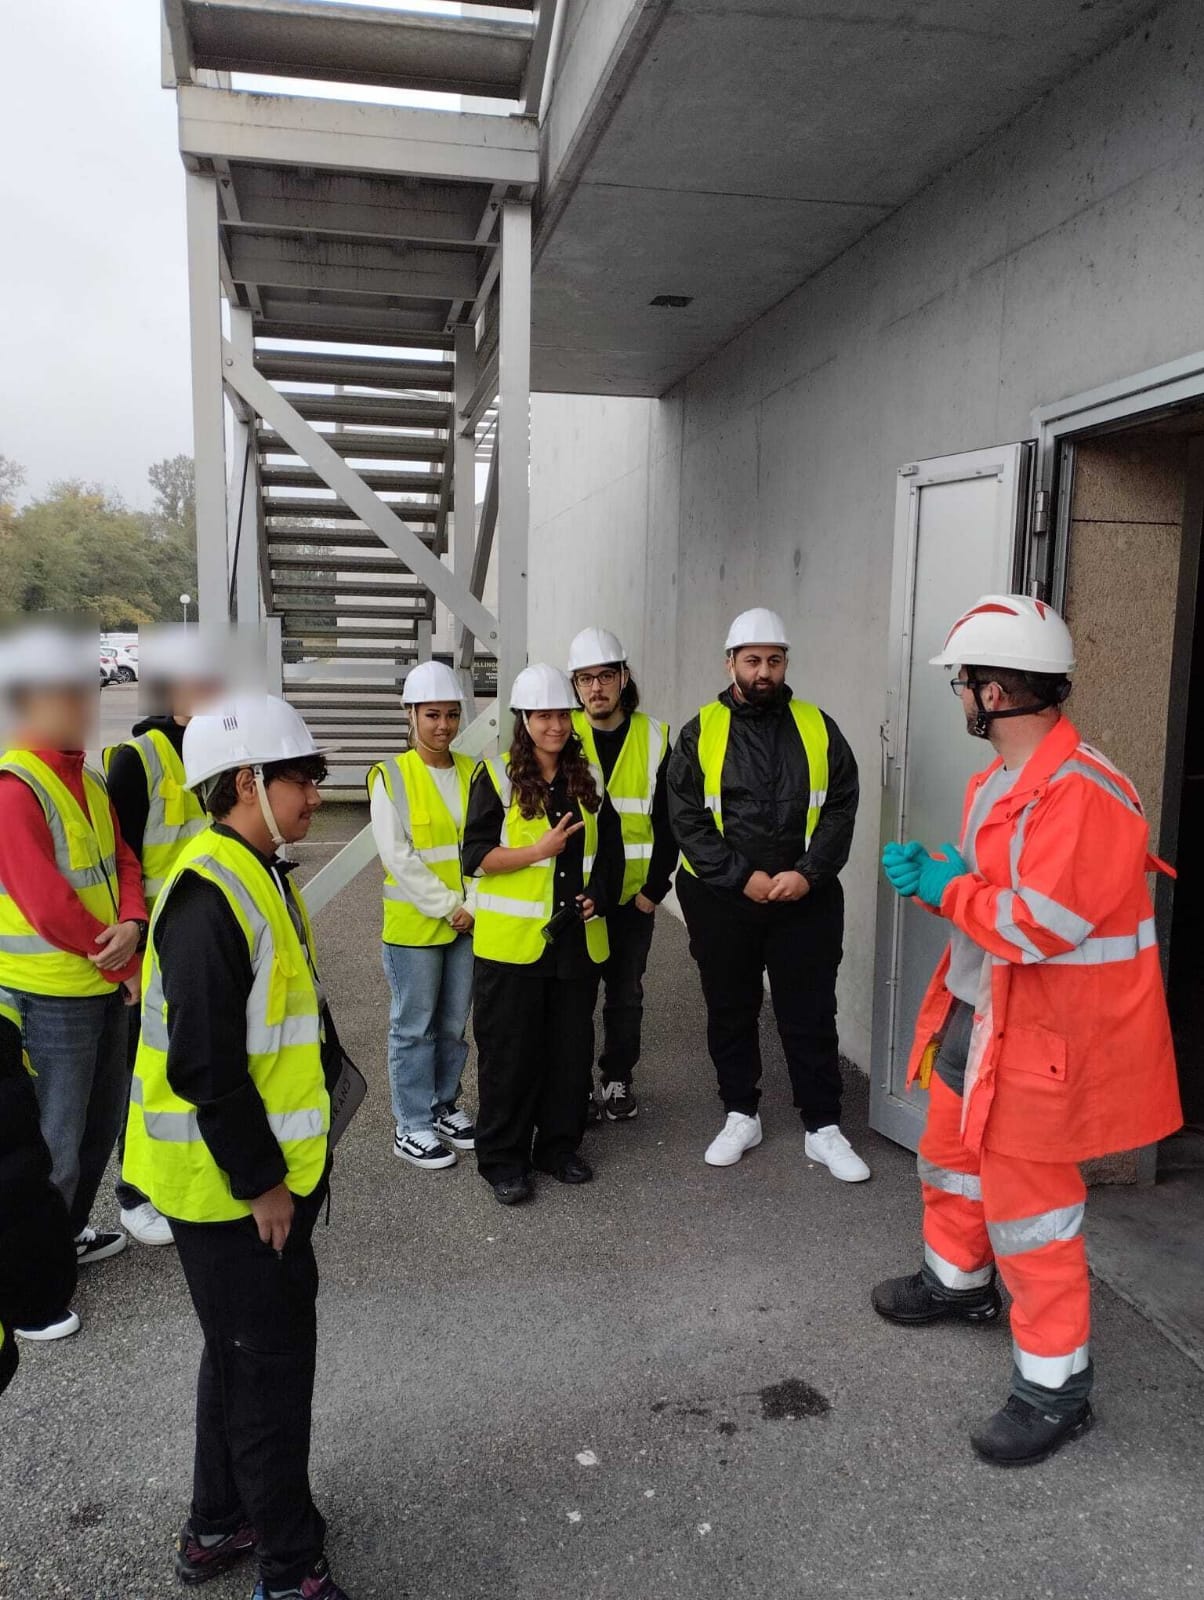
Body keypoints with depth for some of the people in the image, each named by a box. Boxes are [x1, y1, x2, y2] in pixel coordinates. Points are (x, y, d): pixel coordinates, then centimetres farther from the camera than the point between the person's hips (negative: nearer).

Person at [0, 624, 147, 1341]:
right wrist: (125, 966, -13)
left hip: (109, 983, 9)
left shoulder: (91, 782, 9)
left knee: (102, 1122, 21)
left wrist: (132, 924, -14)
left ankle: (70, 1233, 40)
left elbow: (124, 862, 8)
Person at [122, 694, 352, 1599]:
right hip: (230, 1184, -10)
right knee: (273, 1364, 5)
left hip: (268, 1169, 10)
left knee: (241, 1350, 23)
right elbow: (203, 1064, -26)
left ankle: (219, 1528, 42)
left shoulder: (258, 876, 7)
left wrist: (282, 1164, 16)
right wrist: (260, 1181, -18)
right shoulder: (211, 896, -24)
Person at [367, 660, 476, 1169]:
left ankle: (444, 1106, 33)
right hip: (414, 924, -4)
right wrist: (447, 907, -14)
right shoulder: (392, 777, -8)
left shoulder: (473, 773, 5)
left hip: (469, 921, 4)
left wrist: (473, 905, -8)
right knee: (415, 1027, 6)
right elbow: (398, 856, -13)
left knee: (454, 1024, 15)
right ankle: (412, 1126, 19)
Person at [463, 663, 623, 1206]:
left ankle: (559, 1146, 28)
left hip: (577, 938, 5)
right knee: (509, 1050, 3)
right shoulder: (496, 777, -5)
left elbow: (611, 850, 16)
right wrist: (539, 850, -19)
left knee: (571, 1047, 12)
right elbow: (476, 855, -10)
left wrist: (600, 896, 1)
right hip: (512, 941, -4)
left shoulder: (588, 779, 9)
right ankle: (503, 1159, 17)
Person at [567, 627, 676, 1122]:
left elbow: (667, 822, 1)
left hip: (632, 895, 1)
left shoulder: (655, 738, -2)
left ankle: (618, 1079, 30)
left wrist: (655, 887, -4)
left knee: (625, 993, 13)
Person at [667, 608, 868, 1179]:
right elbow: (687, 820, -6)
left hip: (806, 899, 0)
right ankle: (741, 1116, 30)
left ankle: (823, 1129, 20)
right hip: (721, 901, 0)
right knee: (730, 1013, 13)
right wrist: (743, 877, -14)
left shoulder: (817, 727, 3)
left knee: (810, 1015, 6)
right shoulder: (701, 732, -1)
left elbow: (841, 808, 0)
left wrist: (807, 873, -13)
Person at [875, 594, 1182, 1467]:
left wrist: (946, 887, -19)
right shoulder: (1000, 779, 5)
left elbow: (1038, 925, -33)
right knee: (951, 1152, 25)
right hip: (978, 1010, 10)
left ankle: (1056, 1387, 21)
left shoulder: (1081, 792, -28)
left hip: (1046, 1035, -10)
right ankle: (959, 1280, 50)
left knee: (1027, 1205, 2)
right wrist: (933, 874, -3)